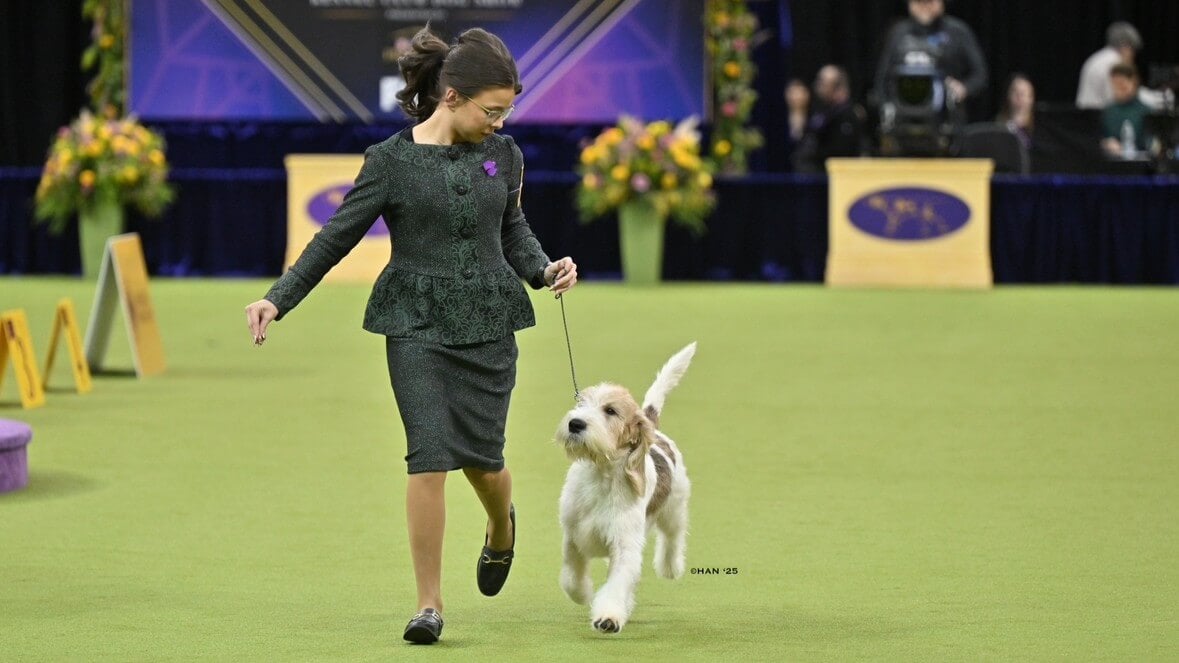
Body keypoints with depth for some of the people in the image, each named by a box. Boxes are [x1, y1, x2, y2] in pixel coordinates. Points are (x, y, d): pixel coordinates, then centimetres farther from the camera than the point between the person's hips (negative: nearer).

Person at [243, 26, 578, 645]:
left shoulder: (502, 155, 5)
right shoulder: (391, 161, -6)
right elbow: (336, 237, -2)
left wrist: (544, 269, 0)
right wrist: (278, 299, -9)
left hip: (488, 323, 3)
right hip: (418, 325, -3)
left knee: (480, 454, 3)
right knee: (430, 454, -12)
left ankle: (501, 526, 41)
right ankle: (429, 602, -3)